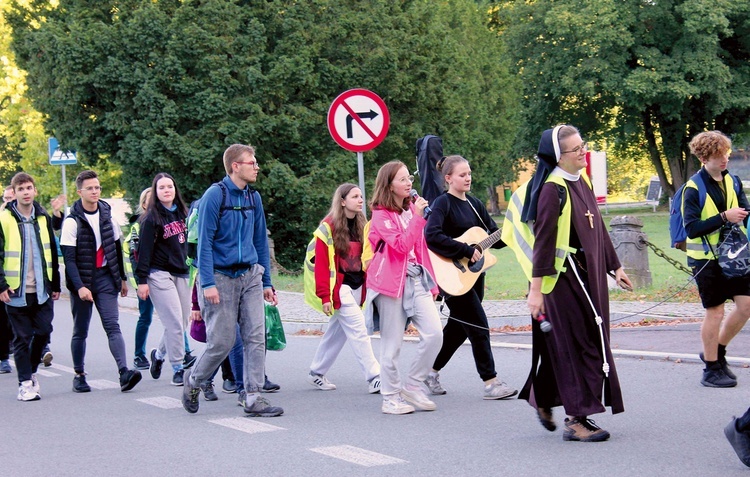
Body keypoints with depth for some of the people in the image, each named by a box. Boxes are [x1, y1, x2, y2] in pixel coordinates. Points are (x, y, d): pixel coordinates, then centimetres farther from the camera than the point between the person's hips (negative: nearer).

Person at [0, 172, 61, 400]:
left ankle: (31, 370, 25)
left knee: (43, 332, 2)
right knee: (22, 338, 1)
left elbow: (52, 253, 14)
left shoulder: (44, 218, 8)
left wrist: (55, 284, 13)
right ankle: (25, 383, 9)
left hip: (42, 290, 3)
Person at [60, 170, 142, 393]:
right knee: (80, 331, 7)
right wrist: (79, 286, -22)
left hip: (105, 278, 3)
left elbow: (117, 249, 18)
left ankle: (124, 371, -23)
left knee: (112, 326, -11)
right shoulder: (72, 221, -7)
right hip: (82, 280, -2)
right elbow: (69, 259, -12)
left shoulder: (107, 216, 7)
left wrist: (122, 278, 20)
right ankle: (79, 375, 18)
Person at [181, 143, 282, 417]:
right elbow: (204, 242, -12)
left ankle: (254, 398, 0)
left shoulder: (253, 197, 10)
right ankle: (193, 381, 23)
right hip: (221, 277, -6)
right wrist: (208, 283, -18)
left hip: (250, 276, 6)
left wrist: (266, 282, 14)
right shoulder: (215, 195, -9)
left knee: (256, 336, -2)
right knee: (222, 341, -3)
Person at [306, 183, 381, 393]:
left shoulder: (361, 225, 11)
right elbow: (321, 264, -12)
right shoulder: (329, 227, -9)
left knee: (337, 332, 12)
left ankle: (316, 373, 25)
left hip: (357, 287, 7)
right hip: (340, 287, -7)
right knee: (358, 330, -11)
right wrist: (325, 296, -16)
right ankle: (374, 378, -11)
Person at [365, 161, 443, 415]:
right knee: (392, 344, -1)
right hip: (392, 282, -6)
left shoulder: (412, 209, 15)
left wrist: (431, 281, 20)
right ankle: (391, 397, 9)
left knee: (434, 334, -7)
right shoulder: (381, 215, -7)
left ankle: (412, 386, 7)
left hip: (417, 279, 6)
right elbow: (401, 246, -19)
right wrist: (417, 217, -19)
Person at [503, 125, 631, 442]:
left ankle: (542, 400, 31)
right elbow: (543, 238, -18)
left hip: (588, 274, 8)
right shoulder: (553, 189, -16)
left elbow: (597, 228, 19)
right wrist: (536, 288, -20)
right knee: (579, 344, -5)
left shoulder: (582, 183, 11)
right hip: (565, 276, -8)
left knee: (562, 344, 16)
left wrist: (614, 266, 19)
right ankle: (576, 419, 0)